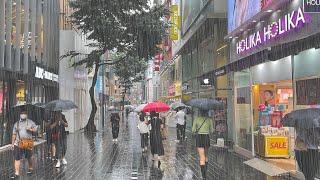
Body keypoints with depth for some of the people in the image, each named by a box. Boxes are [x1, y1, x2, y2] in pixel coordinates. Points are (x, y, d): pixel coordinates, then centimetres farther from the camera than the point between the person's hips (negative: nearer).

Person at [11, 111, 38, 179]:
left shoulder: (30, 122, 4)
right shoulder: (16, 124, 8)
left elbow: (35, 129, 4)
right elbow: (14, 134, 8)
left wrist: (30, 129, -16)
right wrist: (12, 144, 6)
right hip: (18, 144, 1)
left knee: (29, 157, 15)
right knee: (17, 158, -6)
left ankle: (30, 168, 40)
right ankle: (17, 174, -3)